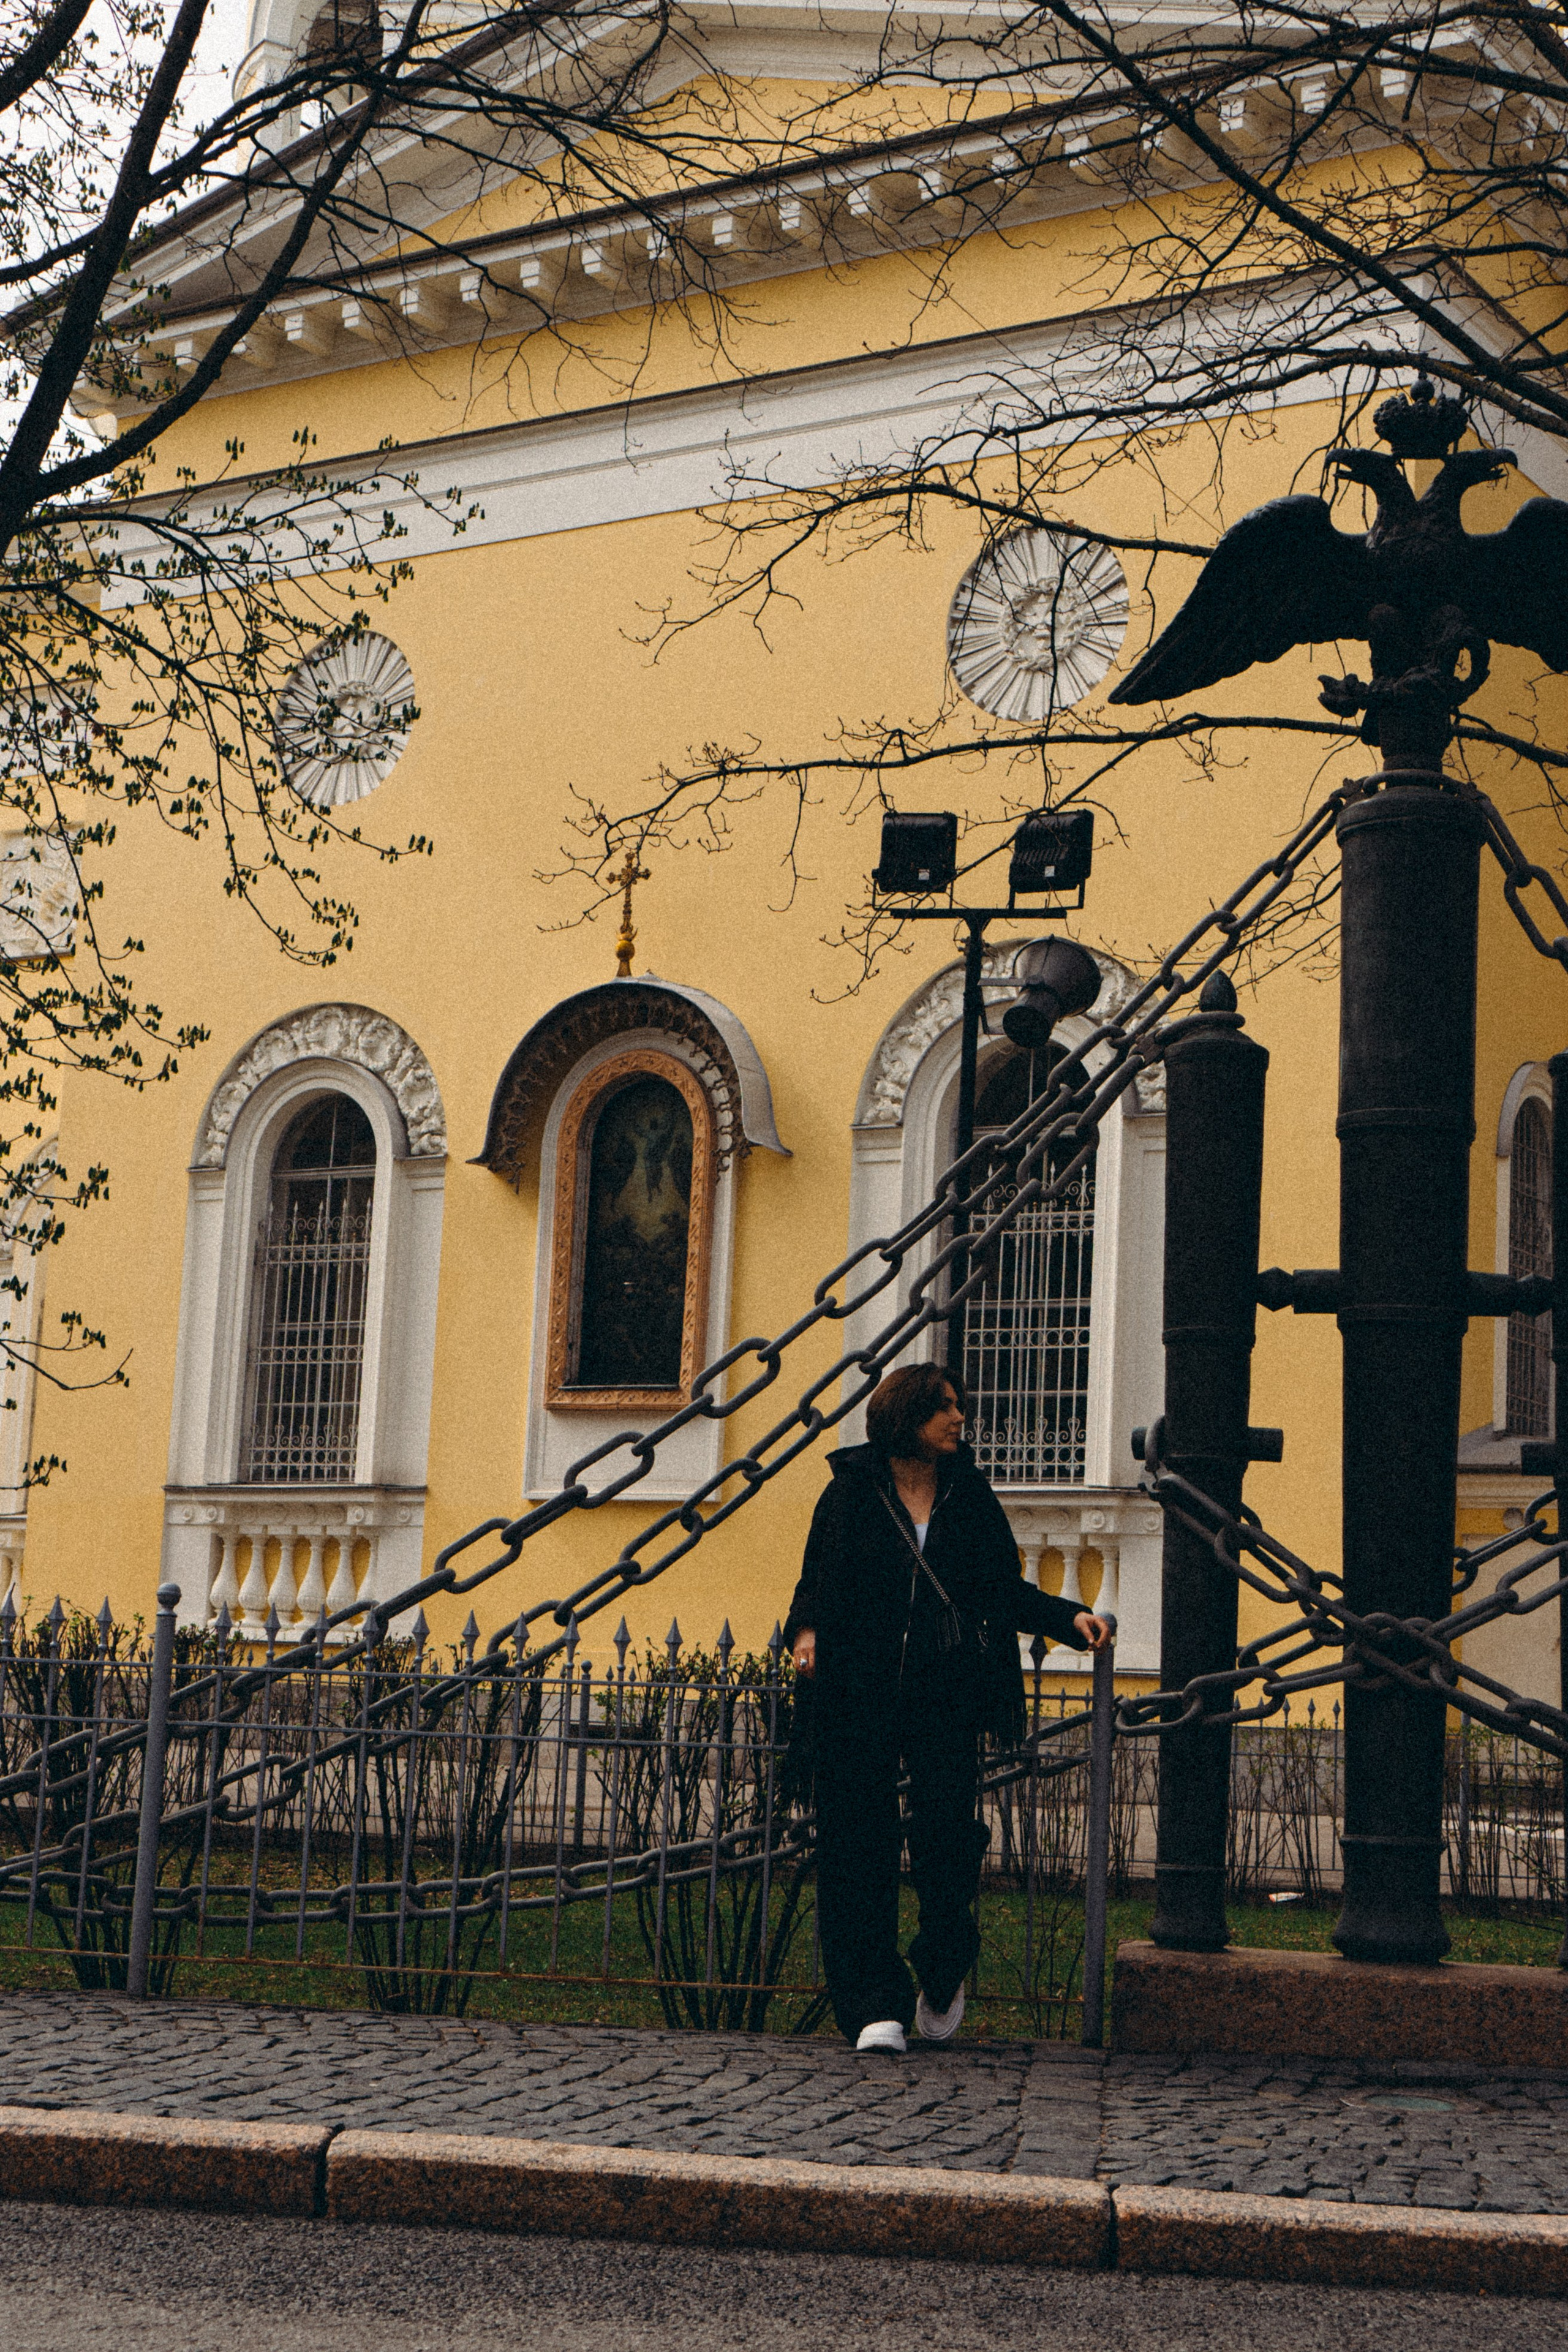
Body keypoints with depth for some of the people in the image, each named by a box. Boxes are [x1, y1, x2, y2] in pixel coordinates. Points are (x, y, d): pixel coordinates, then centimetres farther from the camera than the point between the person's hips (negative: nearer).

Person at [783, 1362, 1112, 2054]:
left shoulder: (969, 1495, 12)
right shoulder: (852, 1491, 6)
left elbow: (1005, 1589, 17)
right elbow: (817, 1581, 8)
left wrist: (1070, 1618, 4)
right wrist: (807, 1631, -12)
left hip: (945, 1691, 1)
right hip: (860, 1692, -1)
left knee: (947, 1825, -11)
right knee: (861, 1844, -4)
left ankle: (943, 1976, 14)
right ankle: (876, 2007, 3)